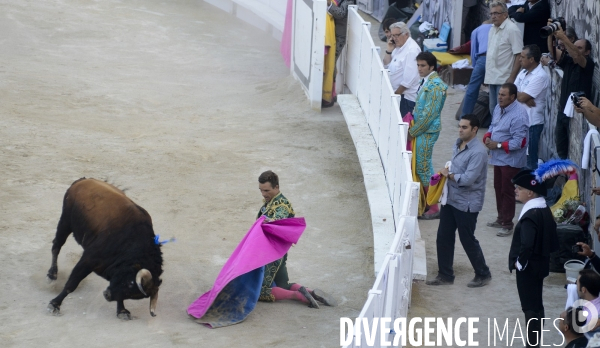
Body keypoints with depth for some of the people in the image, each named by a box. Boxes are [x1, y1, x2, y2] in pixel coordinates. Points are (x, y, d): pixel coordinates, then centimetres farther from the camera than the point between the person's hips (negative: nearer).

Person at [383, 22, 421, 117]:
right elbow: (386, 65, 16)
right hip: (396, 92, 9)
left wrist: (396, 93, -16)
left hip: (406, 97, -9)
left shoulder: (412, 50, -19)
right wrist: (389, 50, 1)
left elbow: (409, 79, -22)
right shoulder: (398, 46, 11)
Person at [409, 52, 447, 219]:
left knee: (423, 168, -5)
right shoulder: (425, 82, 10)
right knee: (422, 167, 14)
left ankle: (434, 208, 2)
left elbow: (429, 113, -21)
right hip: (420, 130, 9)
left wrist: (413, 132, -14)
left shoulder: (435, 86, -19)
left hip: (427, 132, -9)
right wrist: (412, 129, 9)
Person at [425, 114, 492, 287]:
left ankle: (483, 274, 20)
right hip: (451, 199, 8)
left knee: (468, 240, 3)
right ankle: (445, 275, 22)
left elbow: (468, 179, -26)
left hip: (467, 204, -8)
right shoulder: (458, 144, 7)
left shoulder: (478, 152, -21)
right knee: (443, 238, 10)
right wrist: (446, 173, 2)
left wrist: (449, 175, -12)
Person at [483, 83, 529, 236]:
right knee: (498, 188, 19)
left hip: (511, 159, -9)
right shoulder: (498, 108, 3)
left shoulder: (519, 115, -25)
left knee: (507, 191, 0)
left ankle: (507, 224, 10)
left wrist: (498, 145, -22)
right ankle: (501, 218, 34)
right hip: (498, 157, 9)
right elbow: (492, 126, 16)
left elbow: (518, 142, -26)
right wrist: (487, 137, -5)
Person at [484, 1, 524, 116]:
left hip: (504, 79, -8)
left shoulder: (512, 29, -12)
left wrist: (512, 77, -19)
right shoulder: (493, 29, 14)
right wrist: (488, 75, 15)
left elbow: (519, 55, -15)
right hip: (492, 78, 8)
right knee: (493, 110, 12)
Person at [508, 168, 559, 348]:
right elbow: (553, 240, 12)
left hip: (528, 267, -10)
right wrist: (544, 252, 16)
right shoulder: (544, 209, 4)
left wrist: (519, 262, -18)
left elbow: (526, 245, -33)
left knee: (530, 307, -1)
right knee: (536, 304, 17)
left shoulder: (530, 215, -25)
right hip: (539, 264, 10)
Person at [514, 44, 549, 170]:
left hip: (532, 123, -8)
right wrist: (525, 99, -14)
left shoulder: (540, 77, -16)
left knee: (530, 159, -2)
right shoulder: (523, 72, 12)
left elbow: (522, 97, -20)